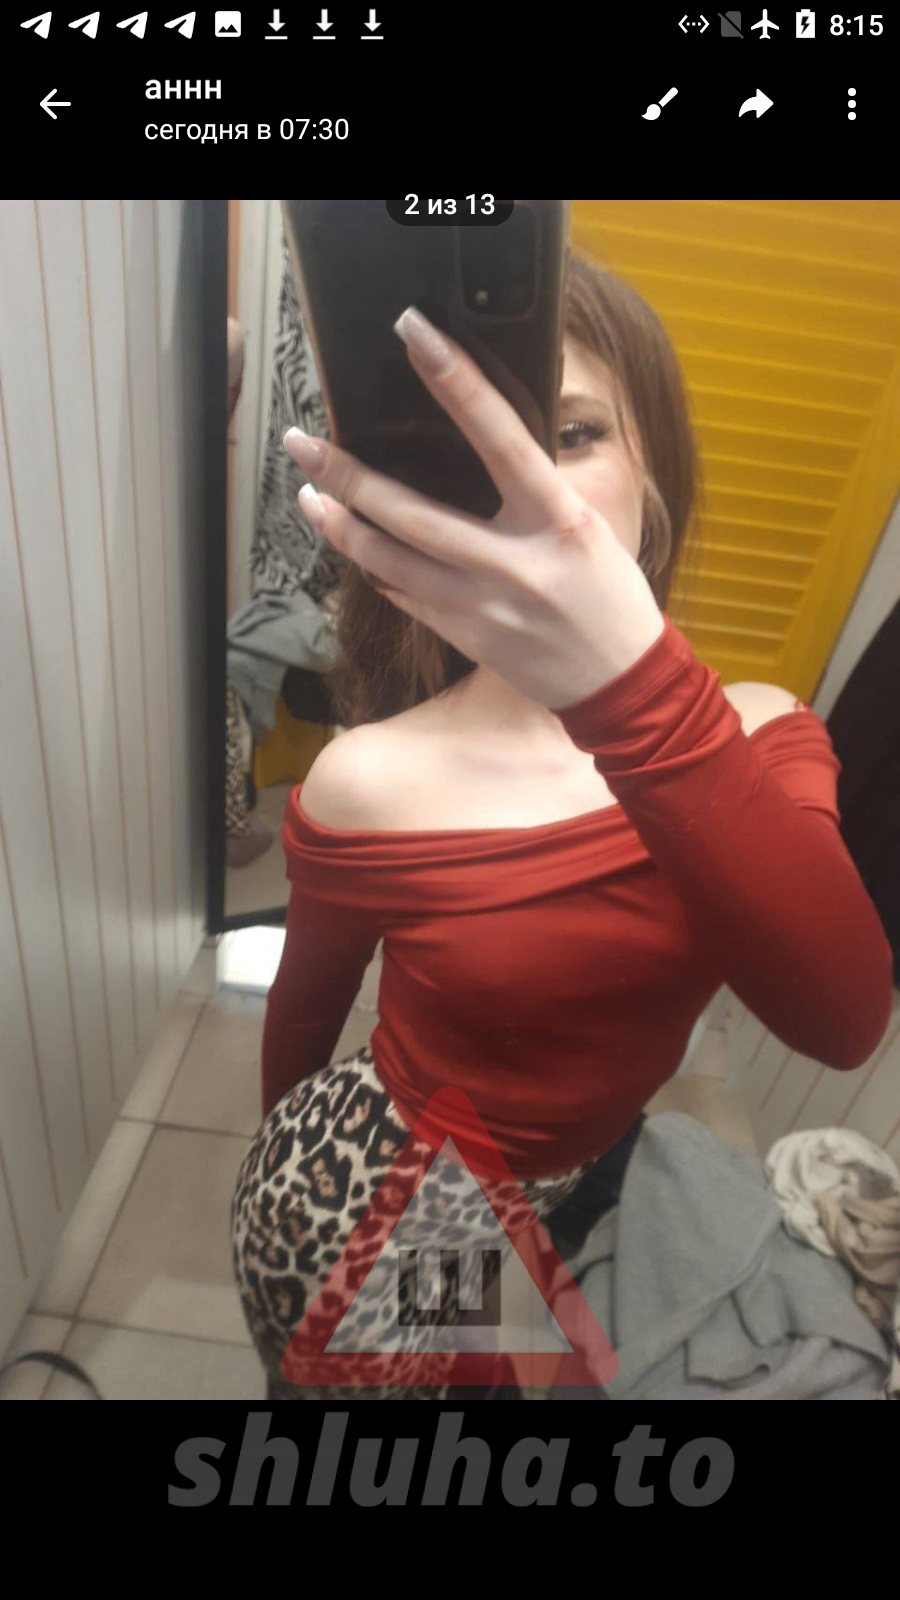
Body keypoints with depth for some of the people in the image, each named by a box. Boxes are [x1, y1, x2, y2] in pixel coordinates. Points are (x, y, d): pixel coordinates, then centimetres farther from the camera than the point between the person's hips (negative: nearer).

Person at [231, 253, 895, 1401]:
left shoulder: (759, 734, -17)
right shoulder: (371, 782, -25)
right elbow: (305, 1006, -6)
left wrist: (633, 689, -51)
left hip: (590, 1201, 3)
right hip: (371, 1211, -2)